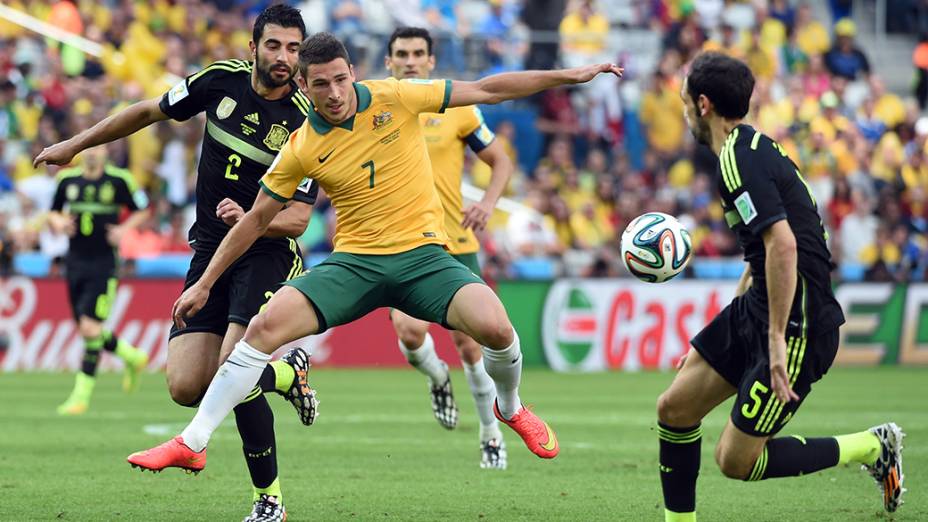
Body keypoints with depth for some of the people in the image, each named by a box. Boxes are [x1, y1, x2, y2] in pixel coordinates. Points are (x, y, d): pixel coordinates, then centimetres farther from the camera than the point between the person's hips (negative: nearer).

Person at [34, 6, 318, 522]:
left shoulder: (307, 123, -13)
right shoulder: (222, 80, -2)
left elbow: (298, 219, -14)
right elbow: (150, 111, 14)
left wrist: (249, 220, -34)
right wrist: (74, 145, 20)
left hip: (268, 253, -5)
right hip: (209, 250, 5)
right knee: (186, 387, -8)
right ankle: (288, 372, 19)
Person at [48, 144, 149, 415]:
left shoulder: (119, 180, -5)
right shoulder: (67, 179, 5)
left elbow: (142, 210, 7)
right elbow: (53, 213, 17)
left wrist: (125, 228, -10)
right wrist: (58, 222, -5)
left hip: (104, 264, -5)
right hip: (75, 262, 5)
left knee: (90, 326, -13)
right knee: (86, 329, 9)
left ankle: (82, 394, -7)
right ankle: (132, 356, 36)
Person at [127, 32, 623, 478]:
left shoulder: (394, 98, -5)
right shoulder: (302, 149, -2)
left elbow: (485, 89, 2)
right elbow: (256, 219, 8)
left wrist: (571, 75, 1)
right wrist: (204, 284, 9)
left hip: (423, 255, -1)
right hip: (355, 260, 1)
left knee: (494, 327, -26)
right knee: (265, 325, -20)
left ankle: (510, 407, 9)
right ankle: (192, 442, -12)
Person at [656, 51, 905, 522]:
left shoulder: (739, 161, -19)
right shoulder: (754, 146, 13)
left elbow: (782, 244, -29)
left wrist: (776, 339, -28)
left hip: (798, 322, -10)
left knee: (735, 460, -4)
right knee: (673, 410, 9)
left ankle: (872, 447, 8)